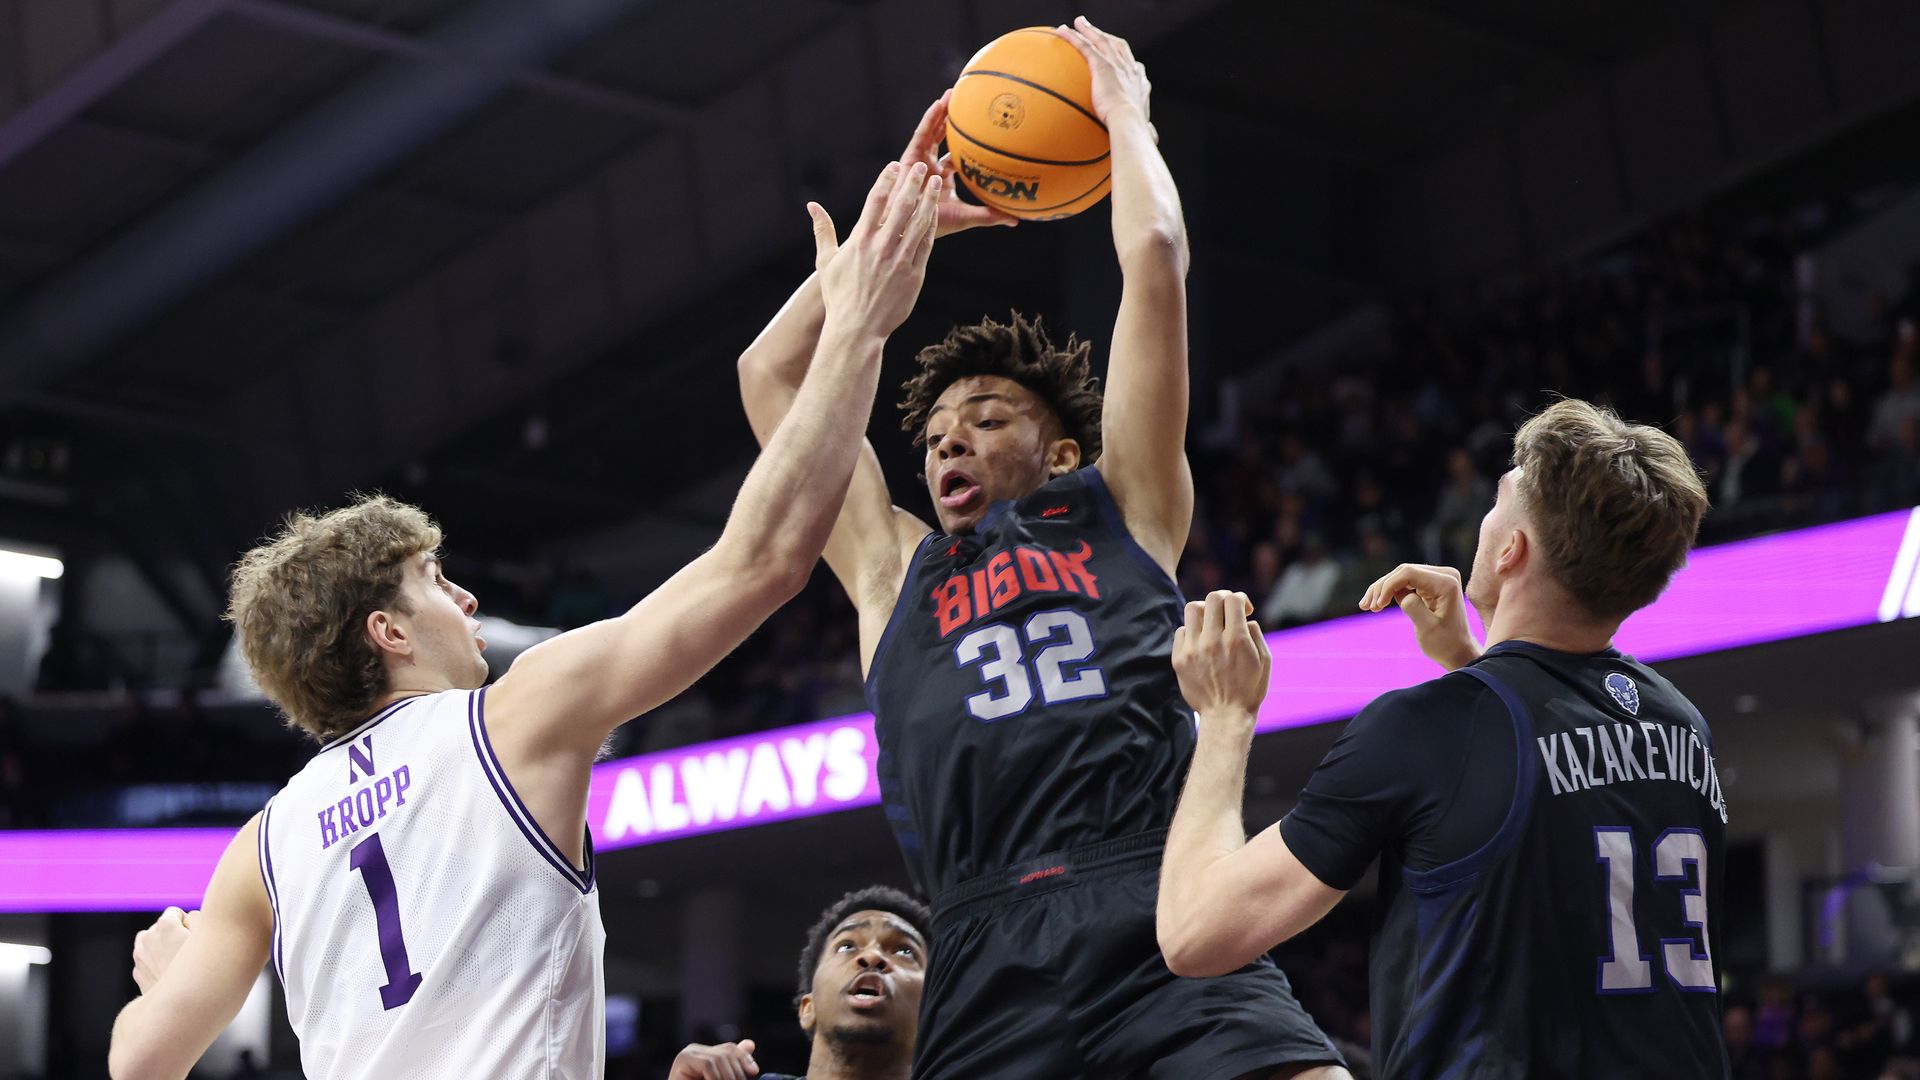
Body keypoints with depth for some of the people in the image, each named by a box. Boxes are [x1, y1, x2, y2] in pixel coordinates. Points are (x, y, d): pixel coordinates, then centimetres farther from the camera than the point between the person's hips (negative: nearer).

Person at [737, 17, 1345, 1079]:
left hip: (1165, 927, -1)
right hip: (990, 963, 2)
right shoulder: (894, 570, 28)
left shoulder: (1121, 511, 22)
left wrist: (1122, 109, 33)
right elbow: (772, 372, 33)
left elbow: (1154, 258, 19)